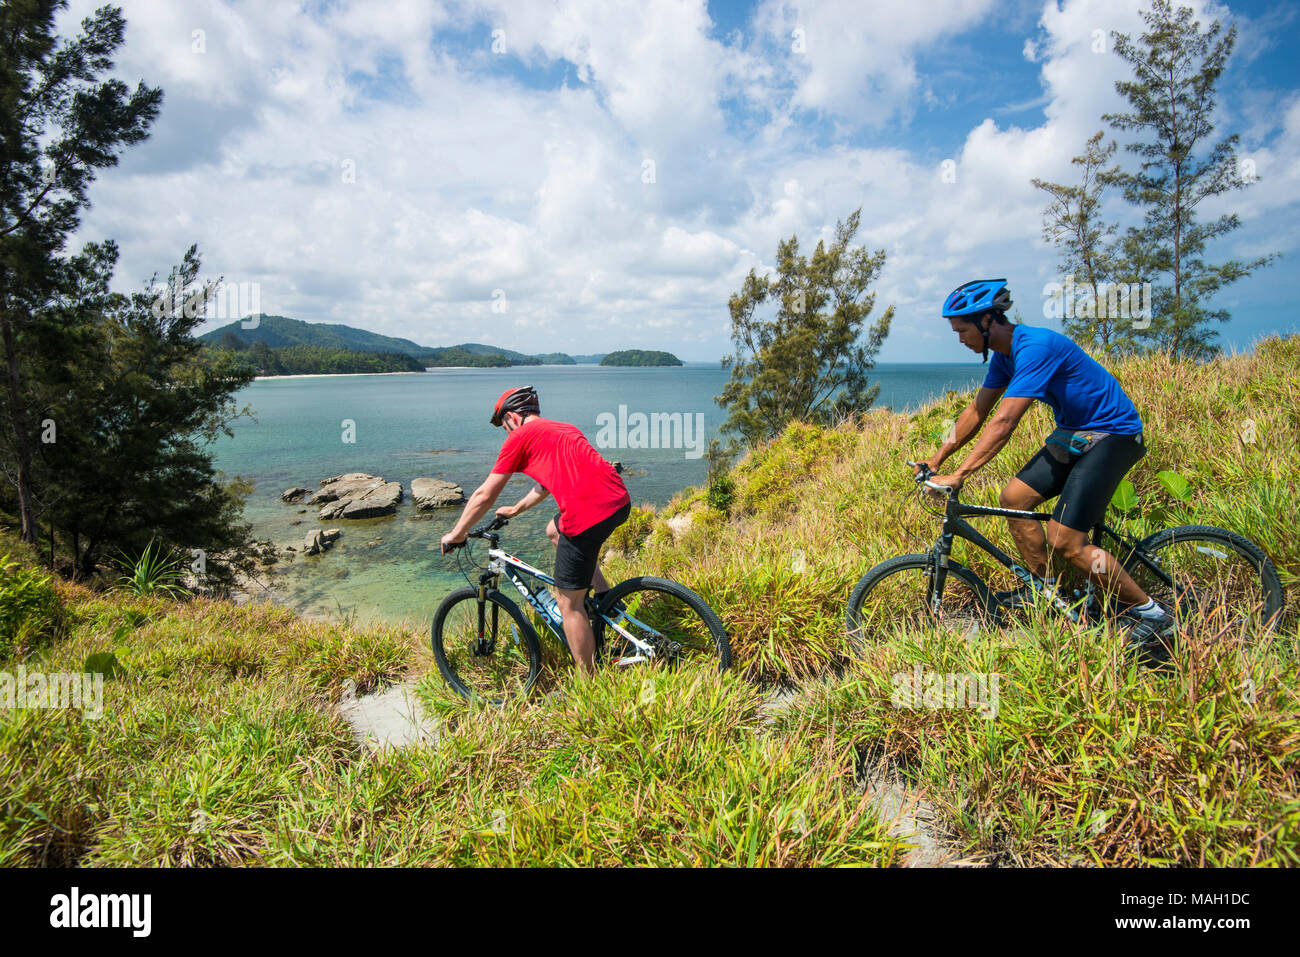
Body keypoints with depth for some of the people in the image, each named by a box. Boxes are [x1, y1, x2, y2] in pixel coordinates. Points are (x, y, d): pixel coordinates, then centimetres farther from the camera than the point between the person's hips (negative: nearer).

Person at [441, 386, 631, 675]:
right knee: (554, 531, 35)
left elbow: (484, 496, 9)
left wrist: (456, 534, 23)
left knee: (568, 603, 7)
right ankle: (605, 596, 27)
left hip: (588, 513, -8)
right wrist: (516, 509, 53)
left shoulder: (520, 437, 7)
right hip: (621, 501, 8)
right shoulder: (565, 428, 29)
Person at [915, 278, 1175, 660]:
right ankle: (1044, 588, 17)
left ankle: (1153, 616, 3)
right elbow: (976, 412, 9)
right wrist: (935, 461, 6)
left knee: (1065, 541, -14)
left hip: (1112, 434, -9)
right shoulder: (1005, 354, 3)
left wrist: (957, 476, -35)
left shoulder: (1036, 346, -26)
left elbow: (1004, 422, -33)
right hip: (1074, 431, 9)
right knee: (1013, 498, 1)